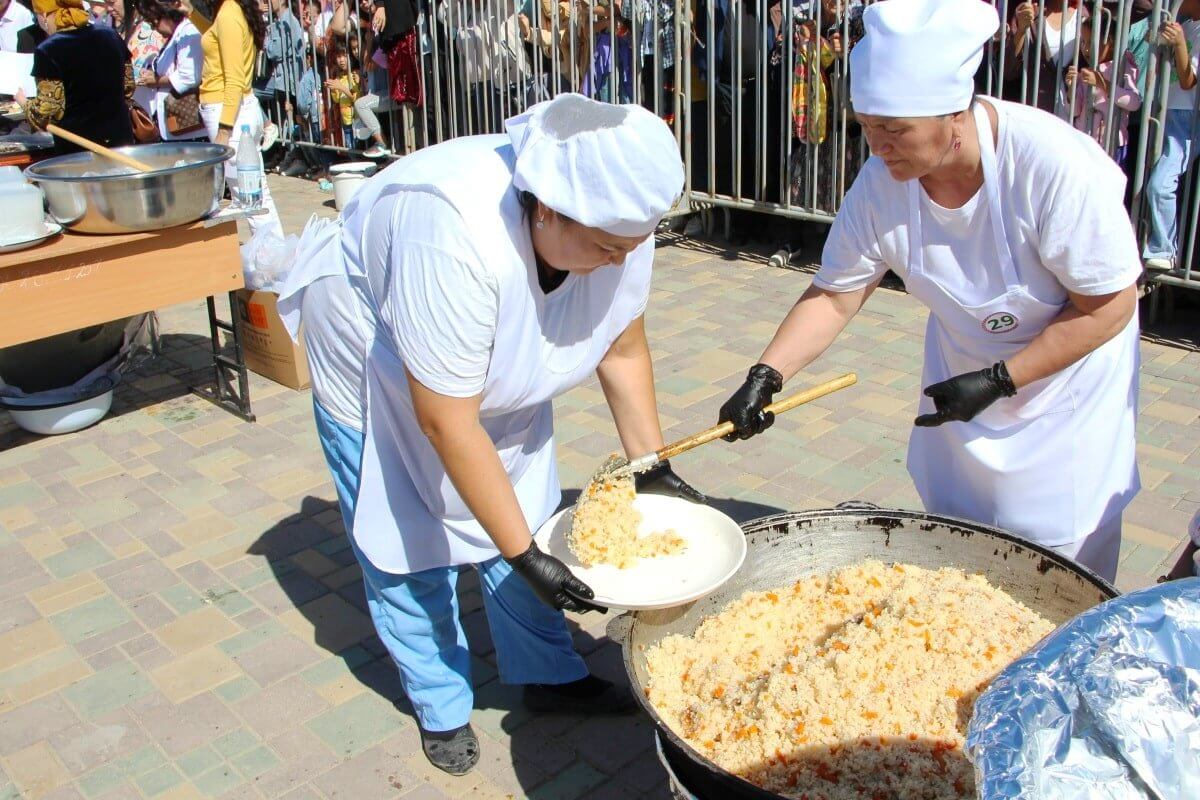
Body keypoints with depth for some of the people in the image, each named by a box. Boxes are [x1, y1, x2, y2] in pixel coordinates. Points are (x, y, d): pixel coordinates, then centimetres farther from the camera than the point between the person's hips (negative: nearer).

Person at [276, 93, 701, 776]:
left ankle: (550, 675, 27)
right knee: (408, 539, 2)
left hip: (493, 367, 6)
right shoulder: (460, 239, -44)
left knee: (526, 520, 7)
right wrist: (524, 555, -32)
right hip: (376, 368, -5)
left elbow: (623, 347, -8)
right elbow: (445, 421, -38)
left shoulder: (618, 221, -24)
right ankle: (441, 706, 23)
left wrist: (653, 469, -10)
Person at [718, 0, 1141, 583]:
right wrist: (765, 376, -24)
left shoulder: (1054, 166, -32)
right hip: (961, 368, 4)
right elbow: (834, 295, -11)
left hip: (1067, 374, -3)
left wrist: (998, 380, -26)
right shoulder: (882, 183, -21)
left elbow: (1109, 306, -22)